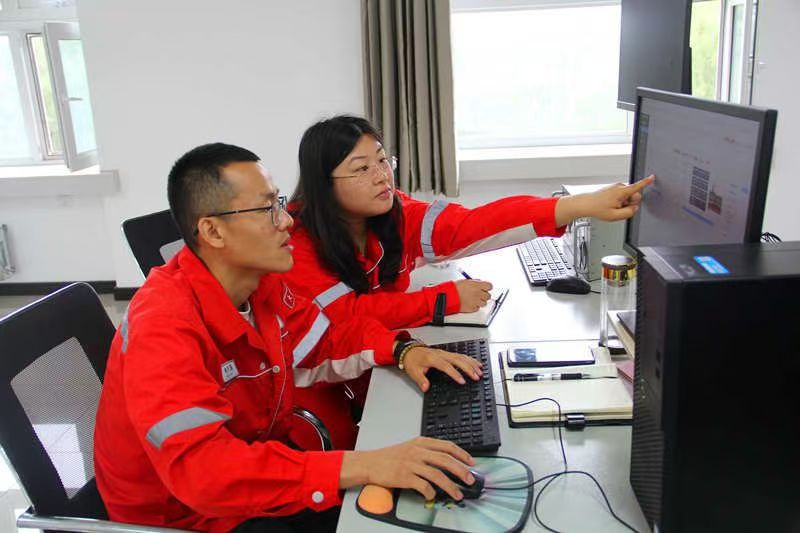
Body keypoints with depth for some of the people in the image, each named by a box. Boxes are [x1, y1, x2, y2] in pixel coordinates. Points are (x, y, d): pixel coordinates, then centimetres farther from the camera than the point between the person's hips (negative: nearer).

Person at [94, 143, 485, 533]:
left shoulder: (260, 281, -6)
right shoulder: (164, 327, -30)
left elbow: (323, 342, 7)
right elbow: (199, 468, -40)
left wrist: (401, 350, -12)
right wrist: (360, 466, -46)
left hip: (257, 461, 7)